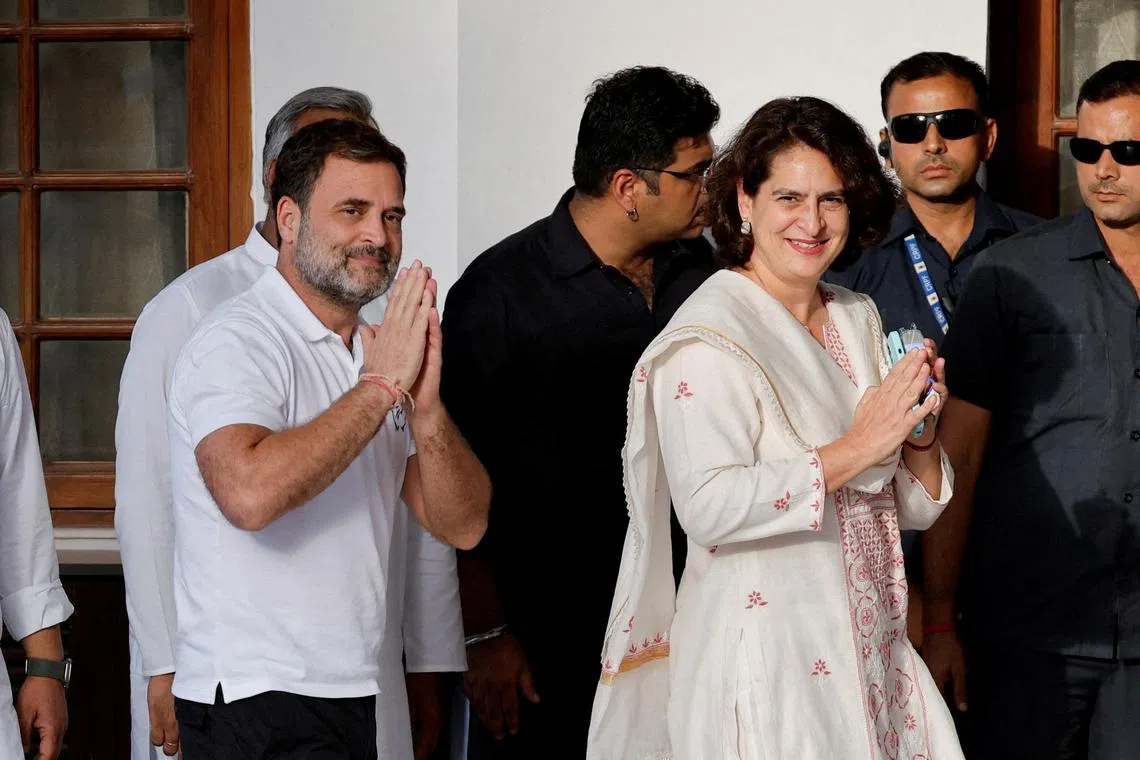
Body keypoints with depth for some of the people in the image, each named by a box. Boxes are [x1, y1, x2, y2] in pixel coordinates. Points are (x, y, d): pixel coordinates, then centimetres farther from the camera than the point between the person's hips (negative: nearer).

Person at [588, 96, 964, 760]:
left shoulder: (859, 319, 11)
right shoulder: (711, 332, -11)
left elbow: (914, 509, 14)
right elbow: (709, 507, -25)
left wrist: (921, 434, -7)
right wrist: (856, 449, -21)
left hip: (870, 650, 7)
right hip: (764, 658, -7)